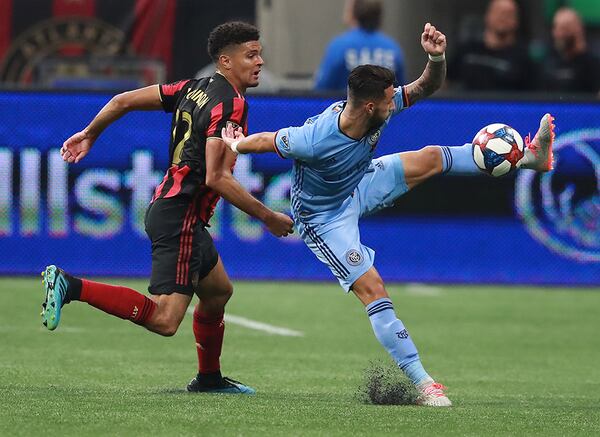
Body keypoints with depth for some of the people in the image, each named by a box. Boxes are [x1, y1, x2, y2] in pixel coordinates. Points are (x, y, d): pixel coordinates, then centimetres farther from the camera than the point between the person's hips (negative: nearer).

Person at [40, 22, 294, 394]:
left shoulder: (195, 88, 12)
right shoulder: (231, 105, -13)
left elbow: (124, 101, 15)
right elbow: (216, 178, -20)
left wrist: (90, 134, 31)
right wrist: (268, 217, -12)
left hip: (167, 207, 11)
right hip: (180, 217, -11)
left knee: (218, 291, 27)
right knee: (164, 319, -18)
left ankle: (209, 378, 37)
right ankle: (71, 287, -23)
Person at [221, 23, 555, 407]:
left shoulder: (380, 109, -21)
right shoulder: (315, 141, -39)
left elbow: (427, 86, -13)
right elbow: (266, 140, -22)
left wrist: (437, 58, -35)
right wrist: (235, 145, -1)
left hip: (358, 188, 7)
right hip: (325, 218, -7)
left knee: (430, 158, -6)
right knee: (372, 288, -16)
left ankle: (529, 157, 0)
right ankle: (421, 382, -14)